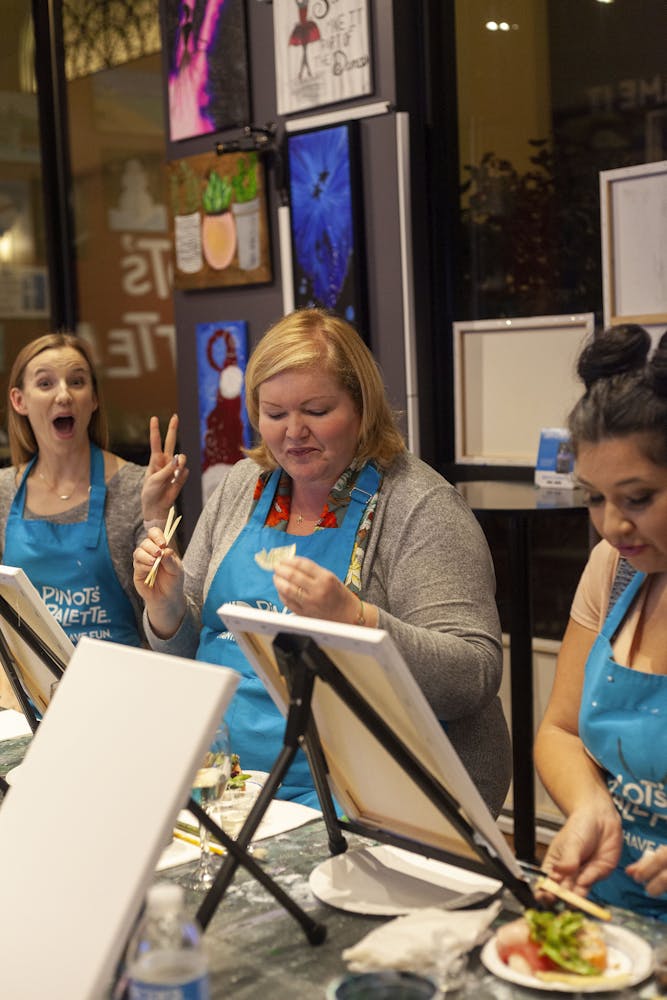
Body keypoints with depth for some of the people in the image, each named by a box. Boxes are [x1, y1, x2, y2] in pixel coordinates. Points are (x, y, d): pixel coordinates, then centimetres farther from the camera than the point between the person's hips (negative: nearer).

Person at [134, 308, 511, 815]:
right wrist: (166, 603, -6)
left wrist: (353, 617, -30)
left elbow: (474, 678, -17)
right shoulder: (240, 487, 10)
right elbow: (189, 649, 16)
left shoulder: (420, 507, -9)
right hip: (224, 770, 6)